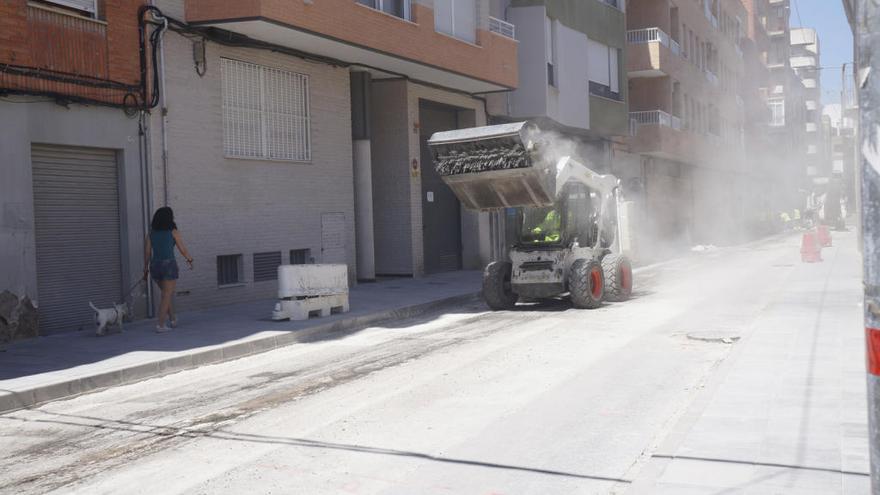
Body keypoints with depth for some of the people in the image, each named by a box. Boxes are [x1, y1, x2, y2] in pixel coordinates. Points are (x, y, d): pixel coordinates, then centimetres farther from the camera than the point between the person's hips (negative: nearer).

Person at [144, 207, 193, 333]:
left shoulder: (151, 233, 7)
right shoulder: (174, 232, -3)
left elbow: (147, 252, 3)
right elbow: (183, 249, 0)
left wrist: (146, 269, 11)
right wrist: (190, 259, 18)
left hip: (155, 266, 5)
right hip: (169, 265, -5)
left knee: (167, 293, 24)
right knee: (166, 297, 1)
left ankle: (172, 319, 31)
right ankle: (161, 325, -5)